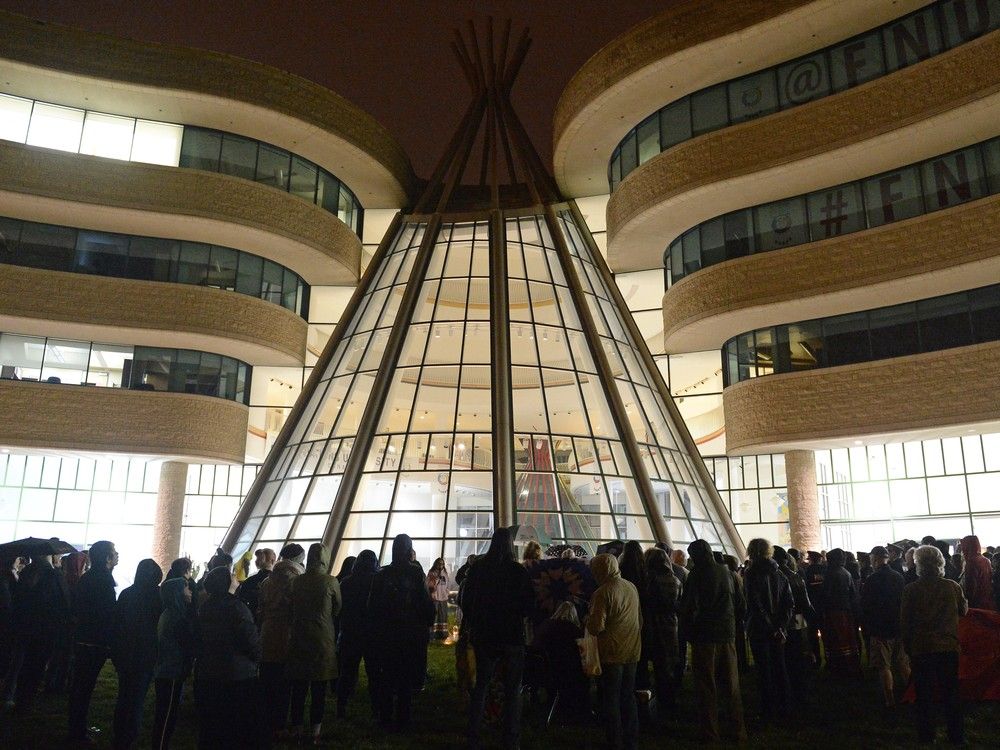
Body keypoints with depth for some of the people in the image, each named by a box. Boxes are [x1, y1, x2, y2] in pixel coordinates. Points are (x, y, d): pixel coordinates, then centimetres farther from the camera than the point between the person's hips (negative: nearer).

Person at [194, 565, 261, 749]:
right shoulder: (236, 606, -19)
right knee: (241, 728, 6)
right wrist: (257, 658, 0)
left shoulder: (204, 608, 1)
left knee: (210, 728, 18)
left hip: (206, 674, 6)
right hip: (238, 675, -6)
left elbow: (198, 640, 11)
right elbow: (251, 639, -18)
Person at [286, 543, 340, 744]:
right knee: (319, 687, 7)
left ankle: (296, 728, 18)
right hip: (323, 638, -3)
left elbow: (292, 609, 8)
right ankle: (315, 730, 10)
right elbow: (337, 609, 2)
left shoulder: (297, 581, -2)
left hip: (299, 638, 3)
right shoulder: (331, 581, -10)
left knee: (299, 686, 12)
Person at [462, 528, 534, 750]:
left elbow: (466, 601, 2)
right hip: (512, 636, -3)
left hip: (483, 636, 3)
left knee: (481, 684, 15)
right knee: (512, 689, 8)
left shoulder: (477, 569, -4)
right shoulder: (518, 571, -13)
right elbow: (529, 603, -9)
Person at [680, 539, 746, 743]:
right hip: (728, 634, 5)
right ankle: (738, 731, 20)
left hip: (705, 636, -5)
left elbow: (689, 606, -14)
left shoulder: (697, 574, -13)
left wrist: (690, 632, -2)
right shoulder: (725, 572, 3)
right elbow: (736, 601, 13)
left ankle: (710, 732, 9)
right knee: (732, 685, 14)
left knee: (706, 687, 5)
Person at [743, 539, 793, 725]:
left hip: (759, 630, -6)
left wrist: (771, 628, -13)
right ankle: (784, 708, 26)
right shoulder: (779, 574, 5)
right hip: (778, 630, 6)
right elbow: (790, 604, 3)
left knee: (764, 670, 2)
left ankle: (768, 713, 7)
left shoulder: (753, 573, -13)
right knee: (780, 668, 16)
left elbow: (756, 605, -20)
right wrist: (782, 627, -1)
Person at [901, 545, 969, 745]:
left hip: (921, 649, -2)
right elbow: (963, 611, 15)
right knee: (951, 693, 13)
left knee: (924, 695, 9)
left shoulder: (911, 590, -10)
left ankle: (926, 736, 16)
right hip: (949, 647, 2)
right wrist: (965, 600, 35)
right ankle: (956, 736, 20)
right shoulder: (953, 586, -5)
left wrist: (908, 648, 7)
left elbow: (904, 622, -6)